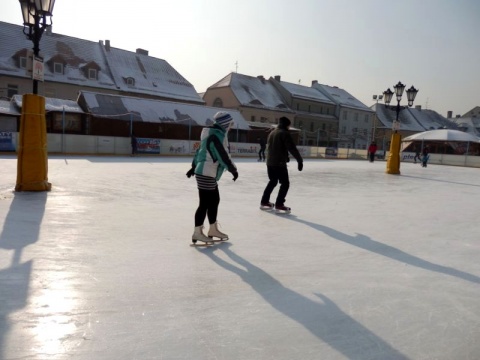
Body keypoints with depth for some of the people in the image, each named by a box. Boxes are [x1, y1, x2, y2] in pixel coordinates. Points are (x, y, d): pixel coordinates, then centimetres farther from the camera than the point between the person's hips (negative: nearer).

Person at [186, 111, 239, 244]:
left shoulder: (213, 134, 15)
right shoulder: (216, 135, -17)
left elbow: (200, 150, 21)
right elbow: (223, 155, -22)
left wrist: (194, 166, 28)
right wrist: (233, 169, -16)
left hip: (209, 174, 10)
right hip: (206, 174, -10)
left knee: (214, 200, 15)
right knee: (205, 203, -3)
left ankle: (213, 229, 27)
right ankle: (197, 232, 7)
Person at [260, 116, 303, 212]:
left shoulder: (272, 133, 15)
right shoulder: (285, 133, -10)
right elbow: (292, 148, -17)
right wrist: (300, 160, -15)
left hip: (270, 162, 8)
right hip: (280, 163, -8)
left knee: (272, 181, 22)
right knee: (285, 183, 2)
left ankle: (264, 201, 25)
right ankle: (279, 204, -1)